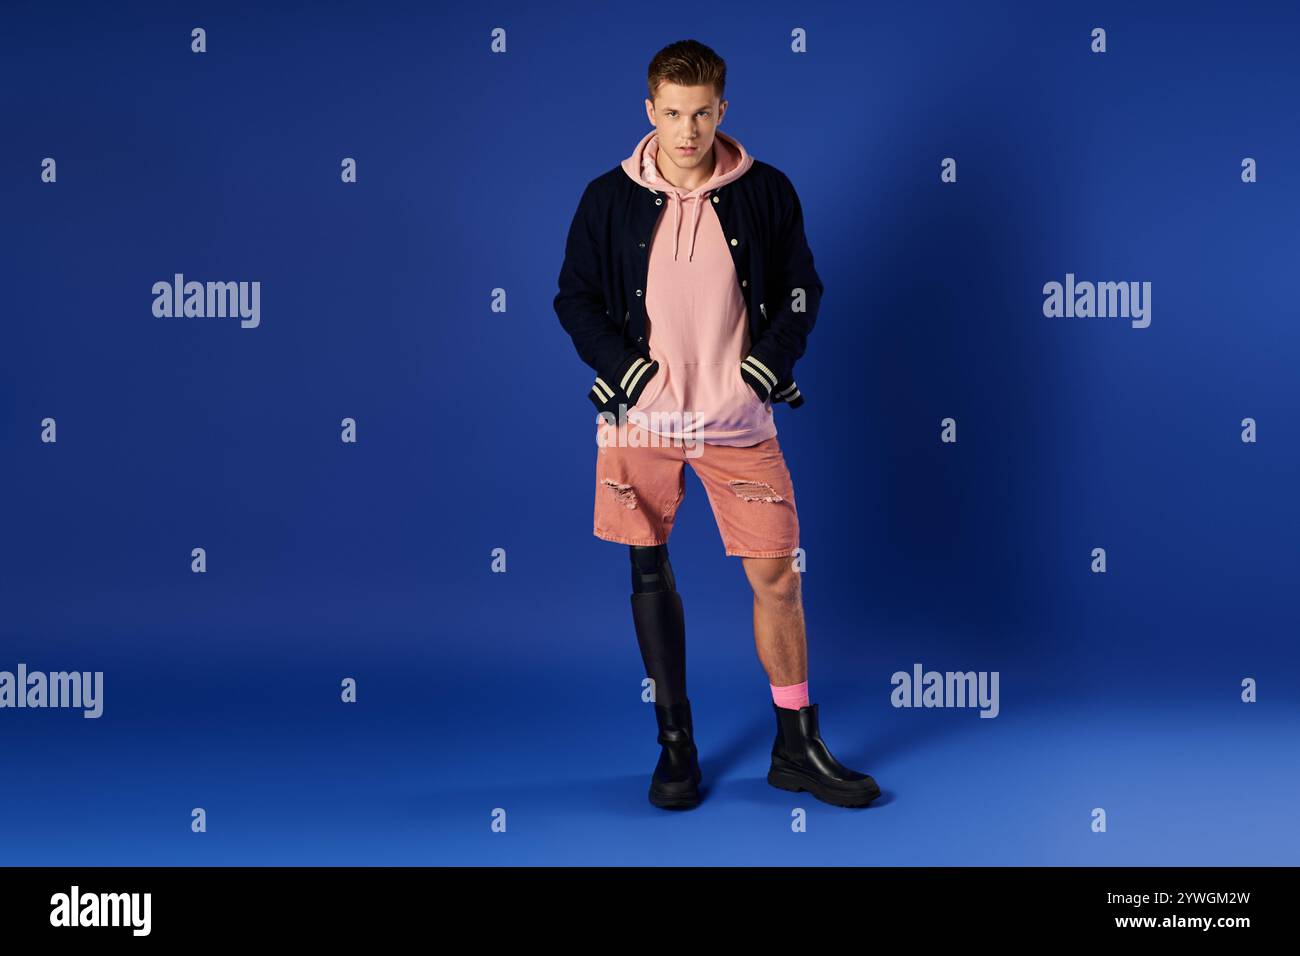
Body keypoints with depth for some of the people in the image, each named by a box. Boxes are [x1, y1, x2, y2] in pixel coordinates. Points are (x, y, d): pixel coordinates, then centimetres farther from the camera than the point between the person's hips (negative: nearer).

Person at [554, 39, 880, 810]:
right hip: (641, 420, 0)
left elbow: (802, 292, 8)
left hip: (739, 420, 0)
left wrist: (765, 368, -5)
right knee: (651, 574, 6)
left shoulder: (766, 192, 1)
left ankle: (797, 746, 15)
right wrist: (626, 369, -8)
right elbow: (575, 298, 5)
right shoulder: (610, 198, 0)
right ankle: (676, 742, 21)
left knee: (778, 575, -1)